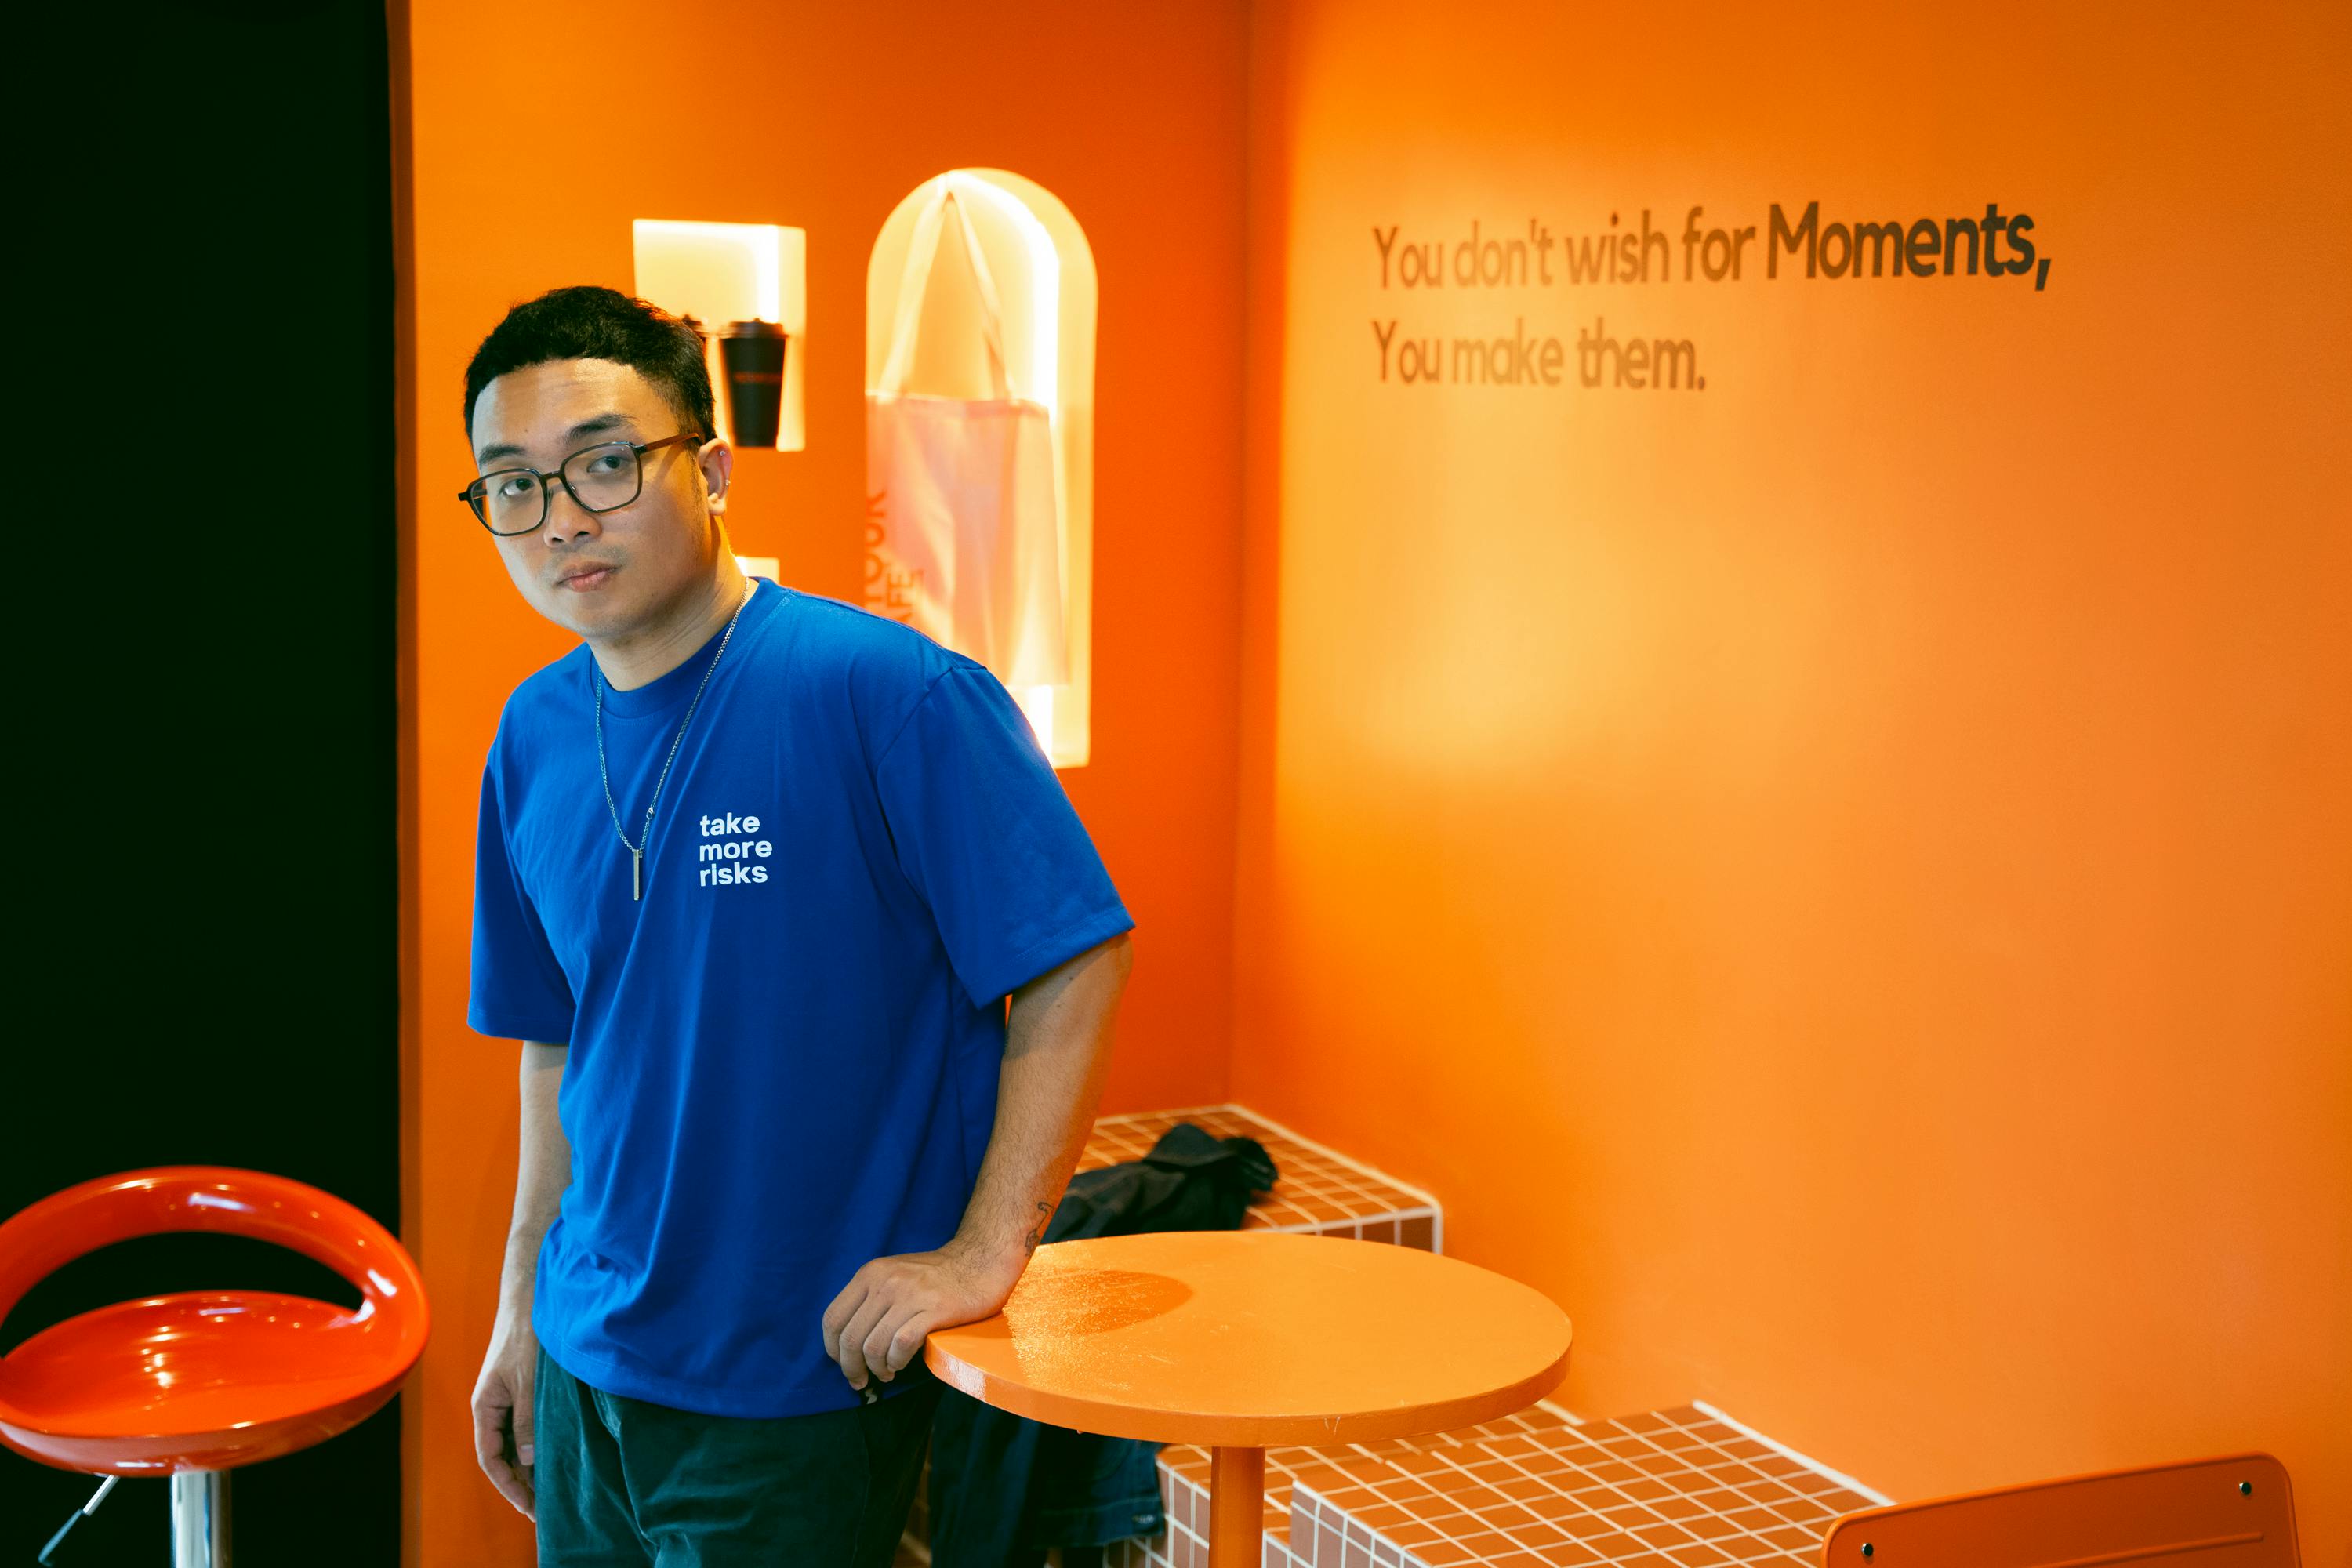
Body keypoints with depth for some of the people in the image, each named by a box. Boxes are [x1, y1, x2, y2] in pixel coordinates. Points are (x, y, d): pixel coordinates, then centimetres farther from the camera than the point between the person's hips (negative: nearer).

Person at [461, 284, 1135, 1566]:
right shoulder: (535, 737, 2)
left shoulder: (886, 692, -18)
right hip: (591, 1360, 6)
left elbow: (1076, 965, -17)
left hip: (807, 1380, -6)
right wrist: (522, 1309, 13)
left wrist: (985, 1252, -20)